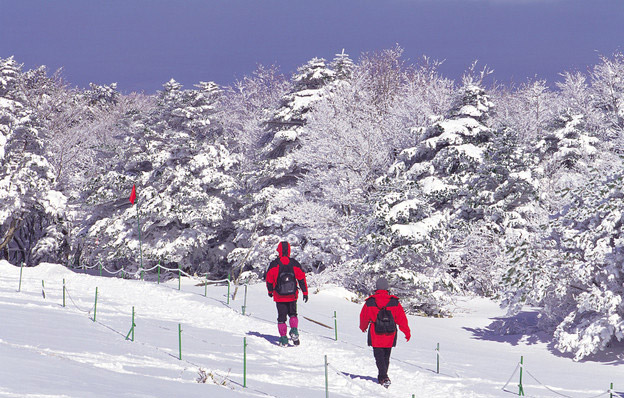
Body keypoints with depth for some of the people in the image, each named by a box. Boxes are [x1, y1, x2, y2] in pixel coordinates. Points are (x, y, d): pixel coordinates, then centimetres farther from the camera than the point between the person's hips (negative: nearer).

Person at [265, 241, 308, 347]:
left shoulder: (274, 264, -9)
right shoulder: (294, 263, -4)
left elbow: (269, 279, 0)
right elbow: (302, 278, -3)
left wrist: (270, 291, 16)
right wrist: (305, 293, 4)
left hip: (279, 297, -2)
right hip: (292, 296, 2)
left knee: (281, 317, 8)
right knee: (292, 314, 20)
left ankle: (283, 338, 1)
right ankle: (294, 330, -6)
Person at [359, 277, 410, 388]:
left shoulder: (370, 302, -4)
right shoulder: (394, 302, -3)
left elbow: (364, 317, 9)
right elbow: (402, 318, -1)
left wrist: (363, 327, 30)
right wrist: (407, 332, 11)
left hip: (375, 335, -2)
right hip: (390, 335, 2)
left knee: (379, 356, 0)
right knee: (386, 356, 17)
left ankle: (384, 378, -19)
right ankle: (382, 377, 25)